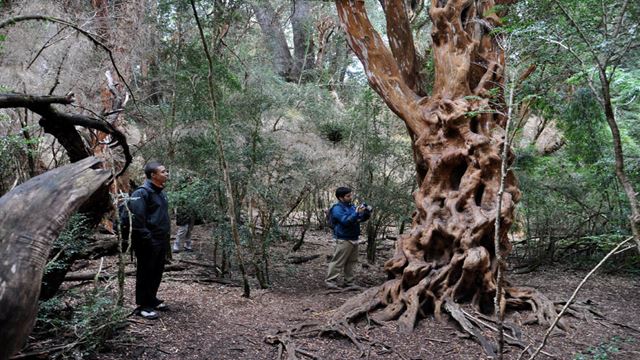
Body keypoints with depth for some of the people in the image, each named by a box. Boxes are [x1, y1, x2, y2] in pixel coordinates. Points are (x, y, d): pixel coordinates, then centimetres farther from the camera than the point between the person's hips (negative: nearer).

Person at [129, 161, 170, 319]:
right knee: (146, 273, 0)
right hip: (148, 242, -9)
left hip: (161, 241, 9)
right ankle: (143, 306, 10)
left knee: (157, 272, 16)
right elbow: (137, 219, -21)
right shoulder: (142, 193, -15)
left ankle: (152, 299, 31)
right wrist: (146, 238, -21)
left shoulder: (161, 193, 15)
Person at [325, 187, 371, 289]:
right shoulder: (337, 209, -12)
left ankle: (349, 282, 23)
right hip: (344, 240, -8)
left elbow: (361, 219, 17)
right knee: (338, 262, -7)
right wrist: (357, 213, -31)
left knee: (351, 262, 13)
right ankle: (330, 281, -1)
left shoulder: (351, 206, 11)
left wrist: (367, 213, -3)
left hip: (354, 239, 8)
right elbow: (346, 221, -24)